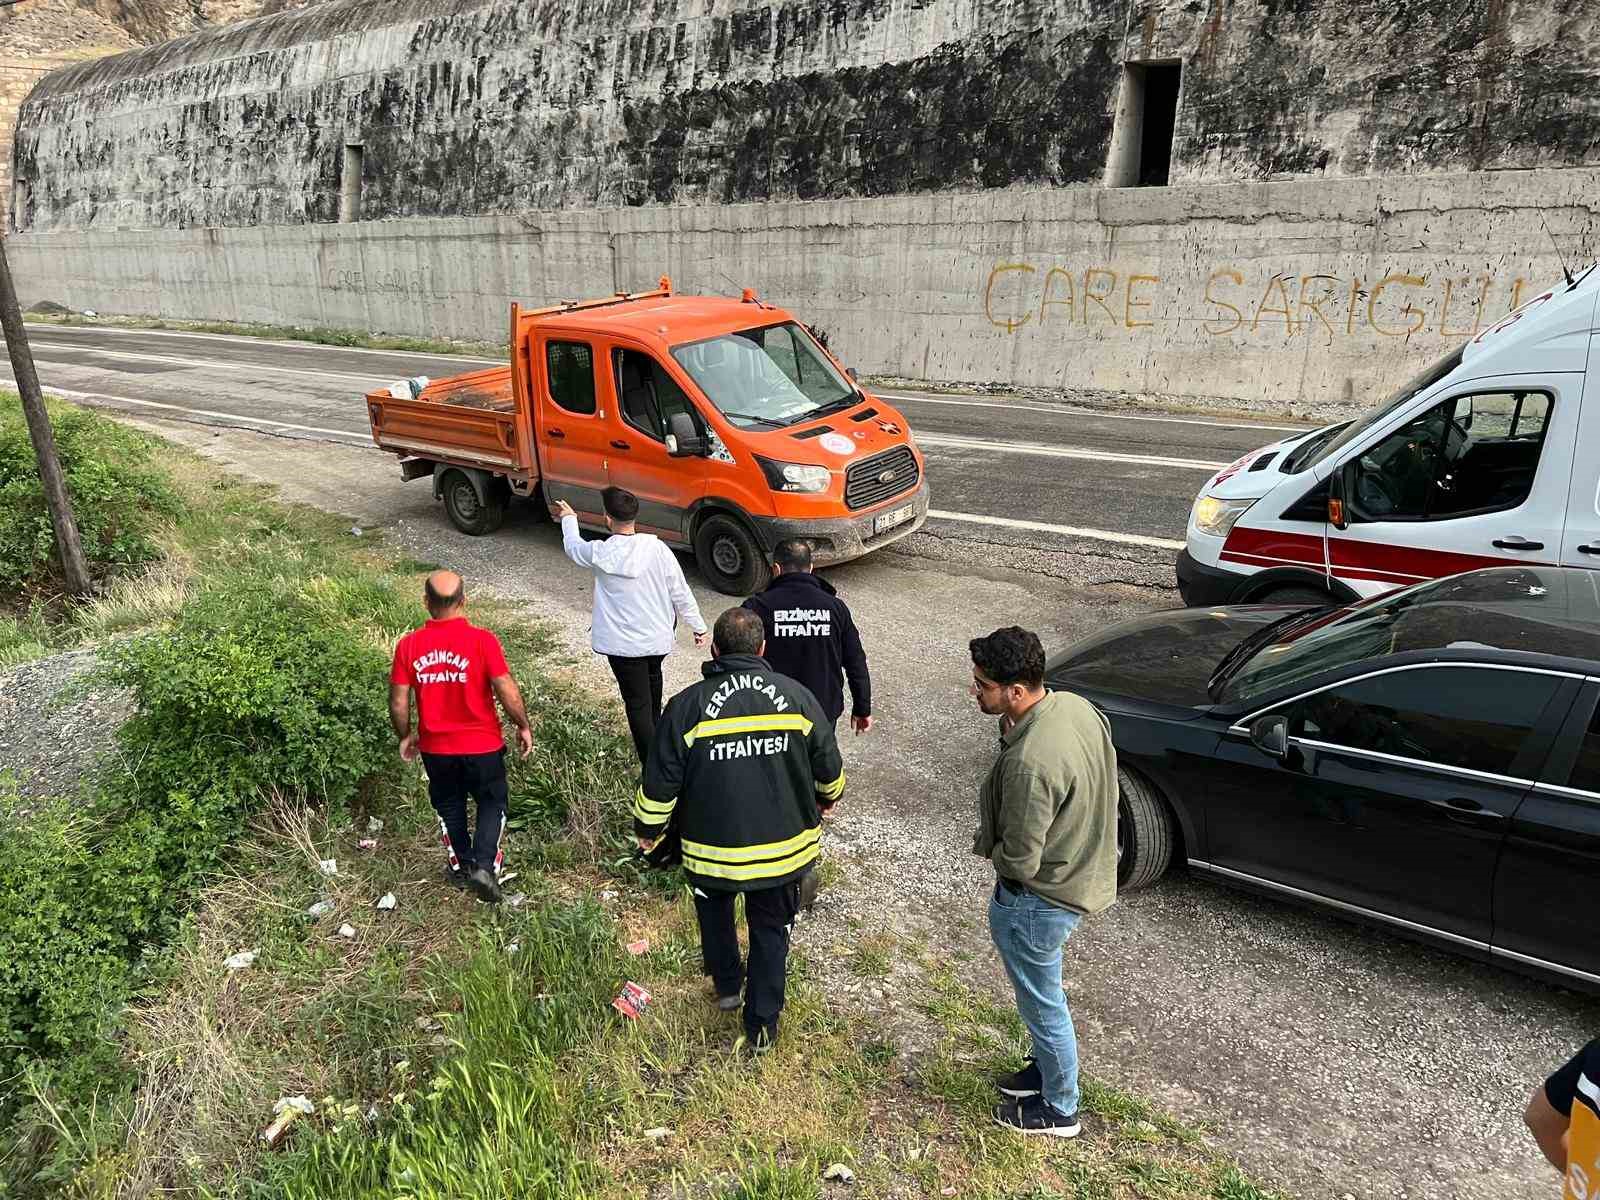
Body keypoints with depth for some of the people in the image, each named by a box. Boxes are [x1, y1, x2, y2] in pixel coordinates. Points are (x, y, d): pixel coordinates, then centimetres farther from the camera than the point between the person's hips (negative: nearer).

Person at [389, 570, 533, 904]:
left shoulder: (408, 645, -9)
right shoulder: (482, 640, -19)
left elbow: (398, 703, -4)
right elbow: (507, 691, -16)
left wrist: (405, 737, 13)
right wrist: (524, 727, -1)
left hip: (435, 747, 3)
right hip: (482, 745, -3)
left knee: (449, 806, 24)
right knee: (492, 803, 18)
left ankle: (459, 866, 37)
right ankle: (485, 865, 4)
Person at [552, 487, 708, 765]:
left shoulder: (600, 553, -14)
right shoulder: (657, 549, -13)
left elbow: (573, 546, 10)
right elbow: (681, 593, -7)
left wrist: (568, 518, 30)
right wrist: (699, 627, 6)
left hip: (623, 644, -3)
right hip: (657, 637, 3)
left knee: (638, 705, 1)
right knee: (652, 682, 31)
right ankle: (656, 741, 51)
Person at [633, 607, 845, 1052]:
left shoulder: (687, 706, -13)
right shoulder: (796, 696, -7)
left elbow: (660, 783, -8)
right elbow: (828, 764, 4)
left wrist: (647, 828, 11)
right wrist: (828, 797, 26)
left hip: (712, 847, -1)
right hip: (784, 845, 1)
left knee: (714, 912, 29)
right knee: (771, 929, 19)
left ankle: (727, 985, 45)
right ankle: (762, 1023, 26)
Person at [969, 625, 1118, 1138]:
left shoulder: (1029, 763, -37)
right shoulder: (1076, 706, -9)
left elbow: (1020, 861, -28)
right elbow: (1089, 793, 8)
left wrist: (987, 845, -8)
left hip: (1040, 899, -9)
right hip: (1083, 871, 9)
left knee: (1042, 1004, 15)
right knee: (1041, 993, 29)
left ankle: (1060, 1109, 38)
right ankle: (1047, 1067, 52)